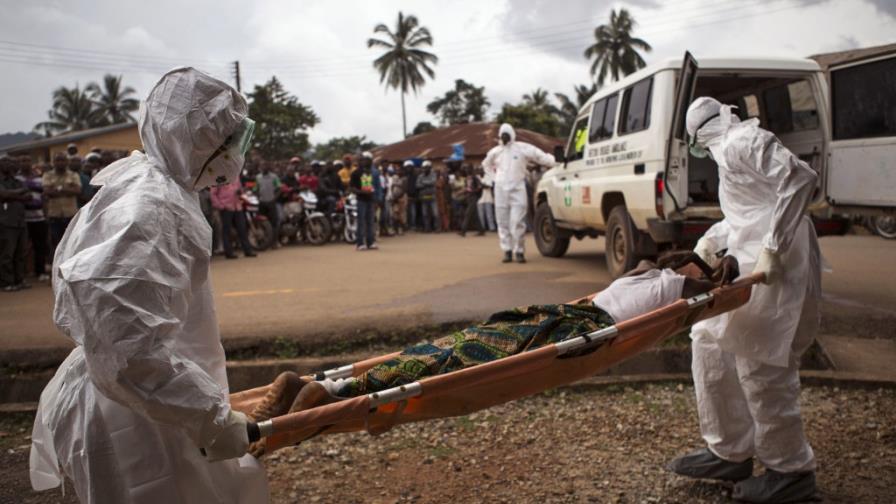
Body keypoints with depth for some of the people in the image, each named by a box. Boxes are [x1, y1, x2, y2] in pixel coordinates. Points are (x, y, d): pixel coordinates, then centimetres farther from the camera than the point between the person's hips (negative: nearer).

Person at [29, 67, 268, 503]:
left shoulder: (158, 192, 9)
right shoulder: (150, 208, -22)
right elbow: (127, 344, -30)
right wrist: (212, 417, -26)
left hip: (149, 408, 10)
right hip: (136, 423, -10)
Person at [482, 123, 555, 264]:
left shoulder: (523, 148, -2)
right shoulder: (495, 151, 11)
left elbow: (543, 158, 0)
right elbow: (486, 164, 29)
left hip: (518, 190, -4)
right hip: (500, 190, 4)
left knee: (517, 223, -10)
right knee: (503, 223, 4)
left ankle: (519, 251, 1)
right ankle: (507, 251, 13)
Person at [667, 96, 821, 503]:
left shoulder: (743, 141, -11)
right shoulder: (730, 149, 20)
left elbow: (800, 177, -24)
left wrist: (773, 247, -27)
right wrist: (712, 239, 11)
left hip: (775, 270, -11)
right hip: (749, 264, 11)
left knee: (760, 366, -4)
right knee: (711, 344, 15)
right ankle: (729, 454, 24)